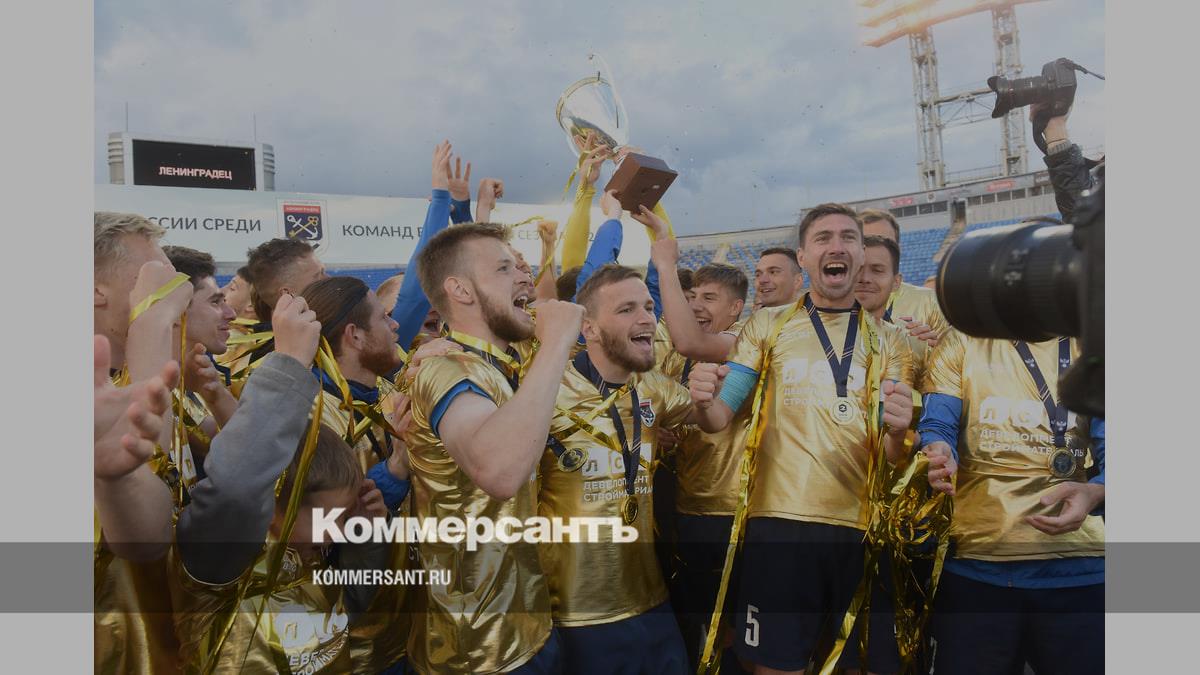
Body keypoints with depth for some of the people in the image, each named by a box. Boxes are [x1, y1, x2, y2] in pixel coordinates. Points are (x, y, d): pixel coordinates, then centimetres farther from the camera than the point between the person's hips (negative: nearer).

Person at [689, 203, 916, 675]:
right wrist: (704, 404, -20)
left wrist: (898, 432, -16)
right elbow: (718, 420, 4)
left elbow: (896, 458, 7)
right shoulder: (767, 326, 7)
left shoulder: (888, 342, 10)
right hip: (780, 521, -1)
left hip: (865, 527, 2)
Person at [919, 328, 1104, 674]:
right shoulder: (961, 343, 7)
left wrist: (1094, 493, -22)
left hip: (1078, 567, 1)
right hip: (974, 565, -1)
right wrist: (937, 458, -29)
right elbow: (937, 427, -6)